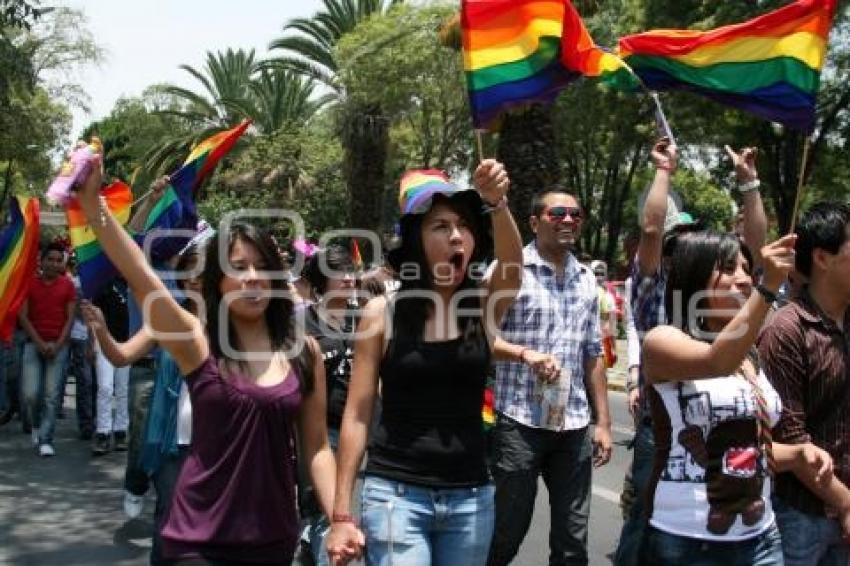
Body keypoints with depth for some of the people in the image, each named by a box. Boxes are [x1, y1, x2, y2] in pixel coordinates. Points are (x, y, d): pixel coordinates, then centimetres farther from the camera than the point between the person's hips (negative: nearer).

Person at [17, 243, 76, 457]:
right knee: (30, 393, -8)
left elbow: (70, 318, 3)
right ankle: (36, 425, 22)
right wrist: (40, 343, -9)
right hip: (34, 344, 0)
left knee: (52, 395, -6)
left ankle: (46, 441, -1)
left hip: (58, 345, 0)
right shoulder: (29, 284, 3)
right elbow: (23, 316, -1)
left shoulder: (67, 285, 5)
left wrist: (57, 345, -8)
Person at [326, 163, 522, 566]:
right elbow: (357, 416, -3)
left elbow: (512, 261, -23)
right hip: (396, 494, -2)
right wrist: (341, 514, -5)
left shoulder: (484, 305, 0)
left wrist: (496, 203, -42)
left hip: (470, 498, 3)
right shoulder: (382, 312, -5)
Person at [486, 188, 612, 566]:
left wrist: (603, 422, 13)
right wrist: (525, 353, -24)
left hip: (574, 425, 5)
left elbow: (593, 354, 16)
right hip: (519, 422, -5)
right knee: (507, 533, 3)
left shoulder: (586, 278, 12)